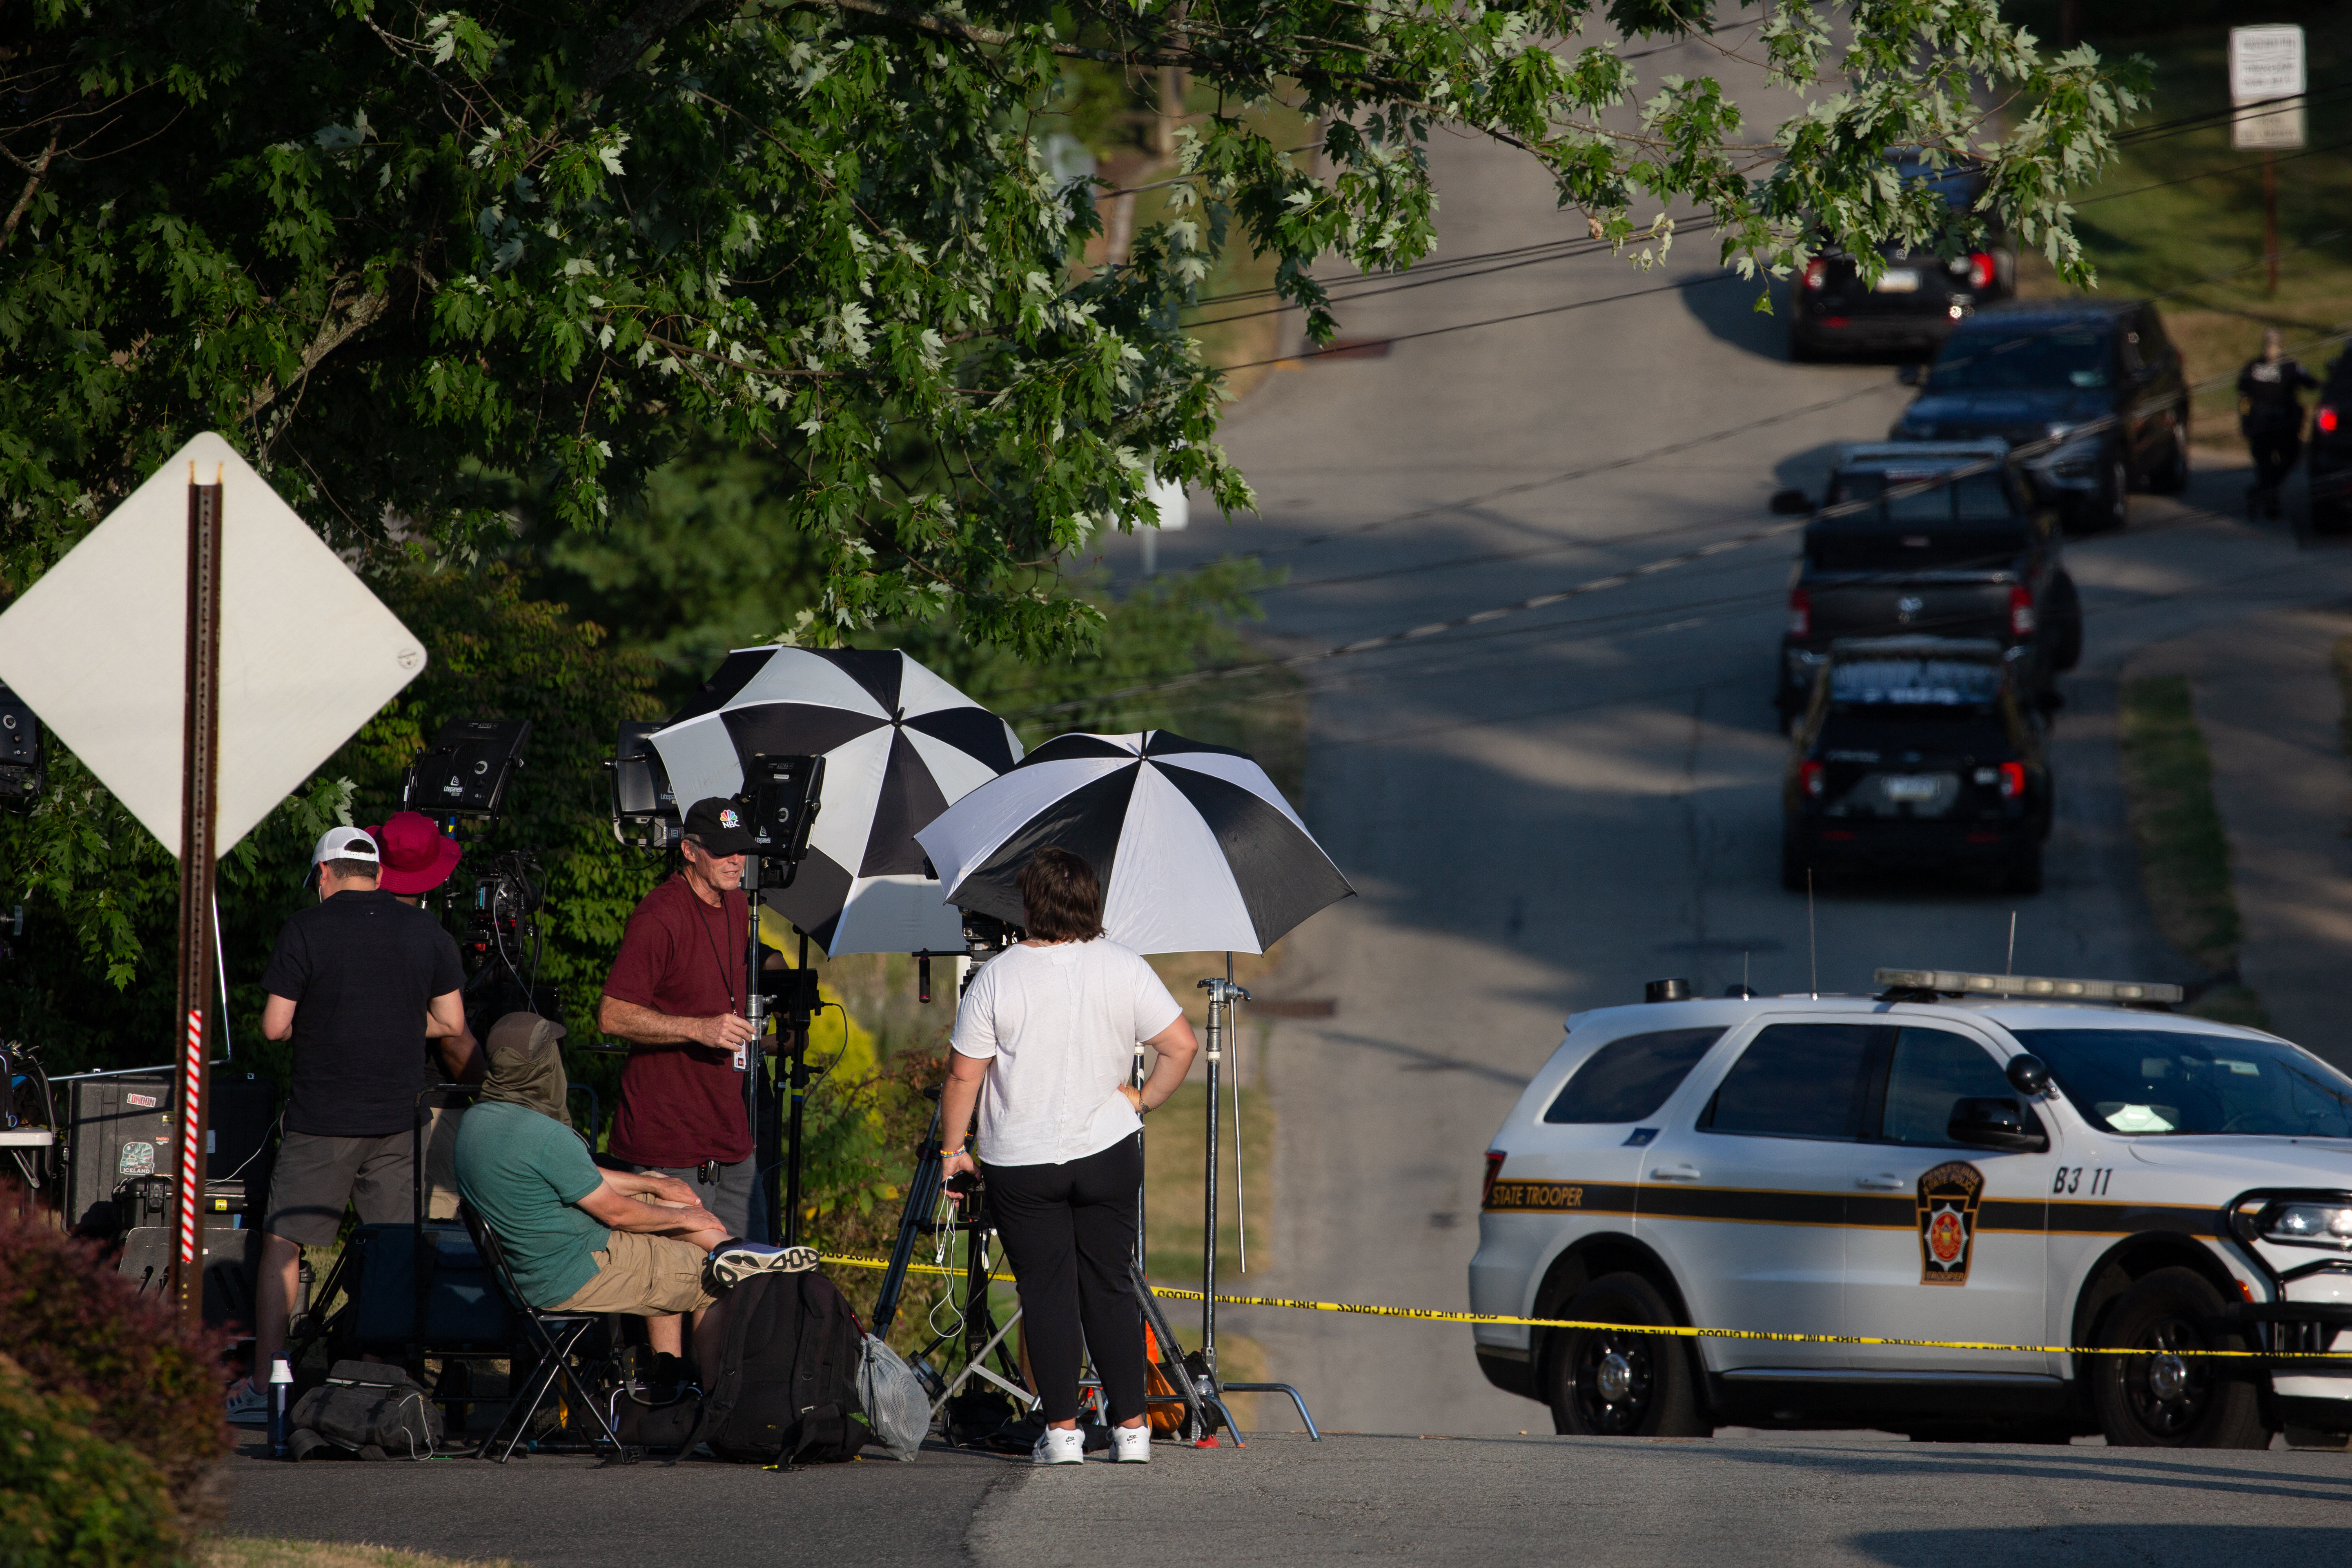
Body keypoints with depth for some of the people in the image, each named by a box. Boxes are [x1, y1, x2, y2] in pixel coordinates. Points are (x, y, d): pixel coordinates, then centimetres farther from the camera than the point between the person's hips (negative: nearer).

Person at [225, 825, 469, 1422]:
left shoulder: (307, 930, -7)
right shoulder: (427, 932, 3)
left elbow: (275, 1026, -8)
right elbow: (452, 1025, 6)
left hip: (322, 1120, -3)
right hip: (400, 1117, 3)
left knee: (282, 1245, 3)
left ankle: (265, 1379, -1)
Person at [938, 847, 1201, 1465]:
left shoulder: (998, 978, -8)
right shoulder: (1124, 969, -2)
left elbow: (963, 1074, -6)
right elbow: (1182, 1045, -3)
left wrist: (952, 1148, 5)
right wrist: (1146, 1099, 10)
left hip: (1021, 1164, -2)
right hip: (1108, 1154, 2)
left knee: (1047, 1292, 3)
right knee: (1110, 1287, 10)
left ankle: (1062, 1429, -1)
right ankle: (1131, 1426, 8)